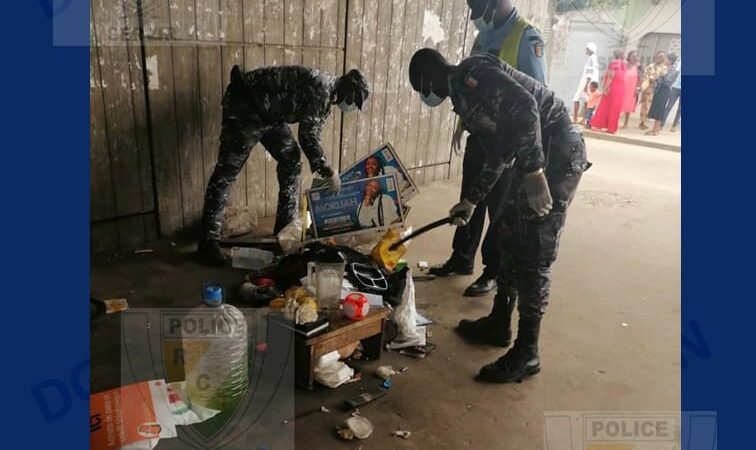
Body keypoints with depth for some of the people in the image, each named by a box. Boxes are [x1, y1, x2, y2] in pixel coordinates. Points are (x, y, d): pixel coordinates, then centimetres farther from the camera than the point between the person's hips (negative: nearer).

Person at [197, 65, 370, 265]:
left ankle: (286, 230, 16)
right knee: (227, 172, -9)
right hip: (245, 106, -10)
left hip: (270, 114, 10)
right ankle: (208, 242, -4)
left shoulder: (326, 96, 9)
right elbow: (307, 137, -23)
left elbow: (312, 137, 15)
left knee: (291, 162, 7)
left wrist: (322, 170, 10)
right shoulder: (320, 87, -21)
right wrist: (329, 172, -15)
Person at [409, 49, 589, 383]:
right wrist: (470, 201, 23)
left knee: (533, 253, -6)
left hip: (558, 152, -10)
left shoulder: (472, 73, -9)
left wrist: (533, 170, -29)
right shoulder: (464, 94, 20)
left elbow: (524, 105, -25)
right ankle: (499, 323, 30)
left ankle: (526, 352, 5)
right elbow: (496, 157, 22)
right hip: (534, 157, 10)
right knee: (510, 239, 15)